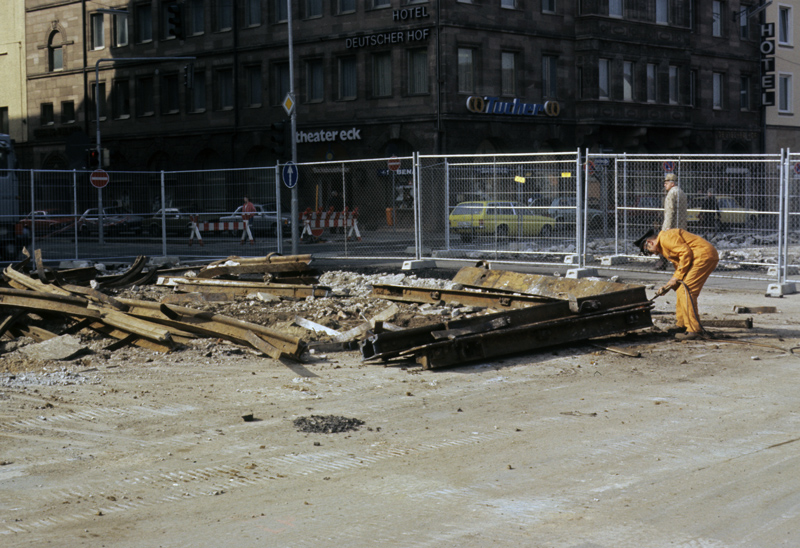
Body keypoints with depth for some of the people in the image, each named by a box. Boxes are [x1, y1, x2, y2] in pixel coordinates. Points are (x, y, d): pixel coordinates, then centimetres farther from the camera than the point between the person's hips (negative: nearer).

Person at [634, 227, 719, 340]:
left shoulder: (666, 238, -9)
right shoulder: (663, 248, 23)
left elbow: (685, 252, -18)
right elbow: (679, 265, 23)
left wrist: (677, 277, -12)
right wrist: (667, 286, 14)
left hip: (704, 256, -11)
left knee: (686, 290, -12)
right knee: (680, 289, 14)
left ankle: (694, 330, -13)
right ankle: (681, 325, 22)